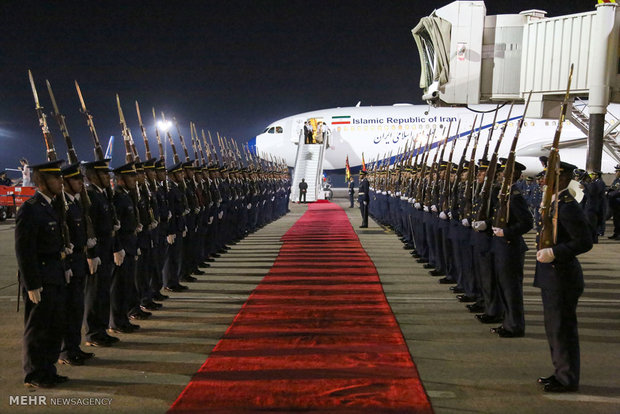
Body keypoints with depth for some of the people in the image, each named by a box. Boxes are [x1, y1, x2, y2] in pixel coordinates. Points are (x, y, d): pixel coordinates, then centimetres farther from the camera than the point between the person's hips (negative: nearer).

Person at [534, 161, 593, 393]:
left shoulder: (569, 207, -20)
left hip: (563, 277, -10)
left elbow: (585, 242, -23)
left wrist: (554, 252, -25)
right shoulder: (555, 203, 11)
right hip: (552, 277, 10)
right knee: (554, 328, 19)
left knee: (563, 329, 2)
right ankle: (561, 372, 34)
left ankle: (568, 380, 16)